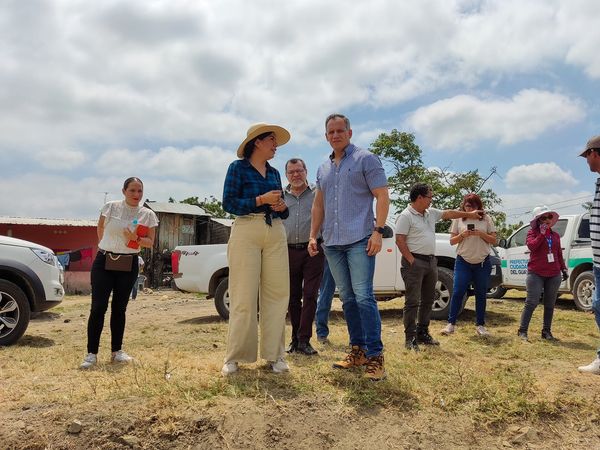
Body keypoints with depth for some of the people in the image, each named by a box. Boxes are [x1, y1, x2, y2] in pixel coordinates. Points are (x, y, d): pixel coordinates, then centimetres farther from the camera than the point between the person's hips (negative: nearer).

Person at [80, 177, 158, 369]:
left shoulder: (148, 215, -2)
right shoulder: (110, 207, -3)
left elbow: (150, 243, 2)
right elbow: (100, 228, 15)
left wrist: (136, 239, -17)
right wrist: (105, 245, 12)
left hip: (129, 265, 1)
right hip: (103, 262, -1)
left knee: (119, 309, 10)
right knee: (98, 307, -5)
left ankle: (117, 351, 20)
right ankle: (91, 353, 2)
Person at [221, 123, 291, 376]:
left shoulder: (274, 173, 19)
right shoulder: (238, 167, 3)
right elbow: (229, 203, -6)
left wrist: (283, 206, -1)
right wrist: (262, 200, -13)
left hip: (276, 233, 5)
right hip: (246, 231, -5)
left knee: (277, 293, 0)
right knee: (244, 296, -5)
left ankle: (274, 354, 9)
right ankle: (234, 357, 5)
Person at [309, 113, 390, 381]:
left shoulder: (365, 159, 1)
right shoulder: (323, 169, 19)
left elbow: (382, 196, -5)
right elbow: (318, 205, 23)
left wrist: (378, 231, -15)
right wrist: (313, 236, 13)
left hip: (359, 240, -6)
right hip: (332, 244, 6)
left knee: (363, 297, -11)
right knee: (347, 299, 9)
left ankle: (375, 355, -5)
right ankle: (357, 350, 17)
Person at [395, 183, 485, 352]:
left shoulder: (431, 213, 14)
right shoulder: (406, 216, -11)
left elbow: (448, 213, 26)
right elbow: (400, 240, -15)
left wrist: (469, 214, 29)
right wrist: (411, 261, -18)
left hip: (431, 261, 9)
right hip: (415, 262, -9)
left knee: (428, 300, 13)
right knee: (412, 302, -8)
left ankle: (423, 334, 23)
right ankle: (410, 338, -3)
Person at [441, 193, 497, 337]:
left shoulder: (486, 219, 2)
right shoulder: (458, 219, 2)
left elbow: (493, 240, 2)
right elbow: (452, 241, 4)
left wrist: (481, 234, -15)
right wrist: (463, 235, -15)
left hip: (483, 262, 1)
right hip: (463, 261, -1)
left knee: (481, 294, 8)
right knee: (457, 292, -4)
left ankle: (480, 325, 18)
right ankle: (451, 323, 3)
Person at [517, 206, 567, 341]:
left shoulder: (555, 235, 15)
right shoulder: (533, 232, 1)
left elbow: (559, 254, 20)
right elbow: (531, 246, -18)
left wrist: (564, 269, 14)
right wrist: (541, 234, -18)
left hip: (554, 275, 5)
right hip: (536, 274, -5)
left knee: (550, 305, 9)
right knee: (531, 303, -7)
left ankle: (546, 331, 18)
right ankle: (522, 331, -2)